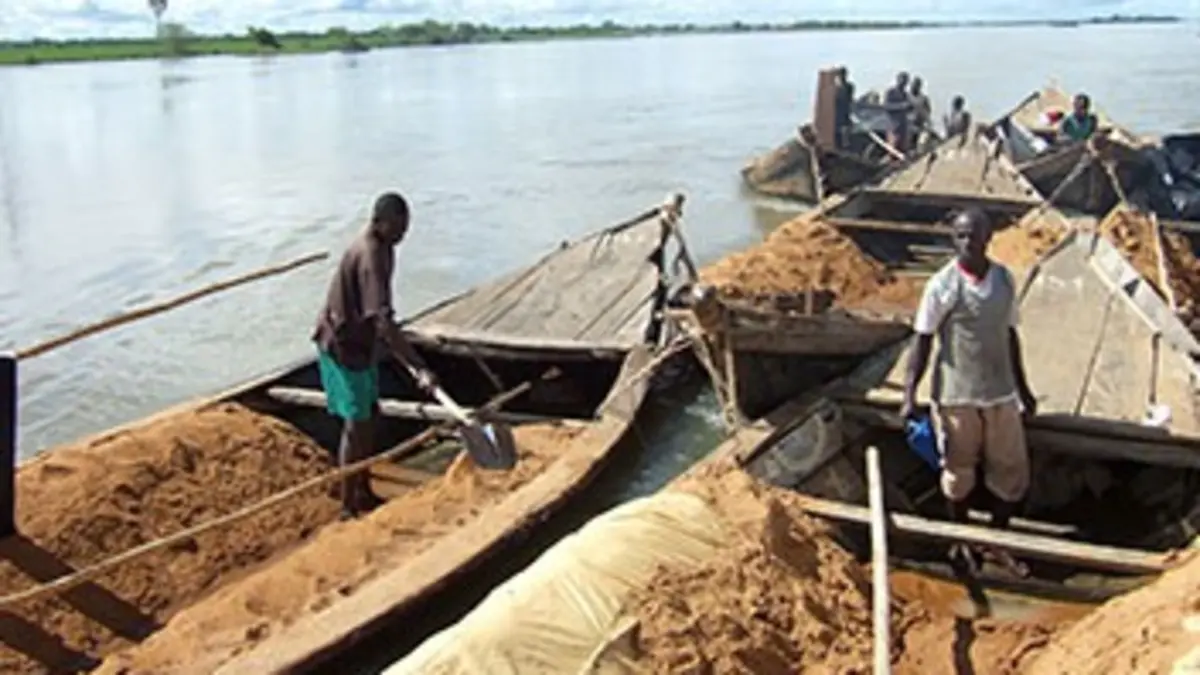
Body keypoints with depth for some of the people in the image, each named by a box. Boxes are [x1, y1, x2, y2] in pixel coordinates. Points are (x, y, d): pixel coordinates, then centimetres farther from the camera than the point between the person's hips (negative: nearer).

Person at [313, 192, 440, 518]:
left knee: (370, 417, 16)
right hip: (343, 347, -9)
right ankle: (348, 507, 9)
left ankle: (363, 493, 30)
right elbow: (384, 322, -38)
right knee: (356, 424, -2)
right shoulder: (370, 256, -29)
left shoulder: (381, 246, 2)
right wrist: (420, 368, -42)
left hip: (361, 343, 9)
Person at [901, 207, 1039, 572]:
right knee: (959, 473, 12)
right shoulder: (942, 286, -12)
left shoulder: (1005, 279, 1)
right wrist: (910, 395, -16)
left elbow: (1009, 335, 11)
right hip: (956, 396, -4)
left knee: (1012, 474, 10)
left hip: (1001, 394, 4)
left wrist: (1022, 387, 16)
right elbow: (923, 341, -9)